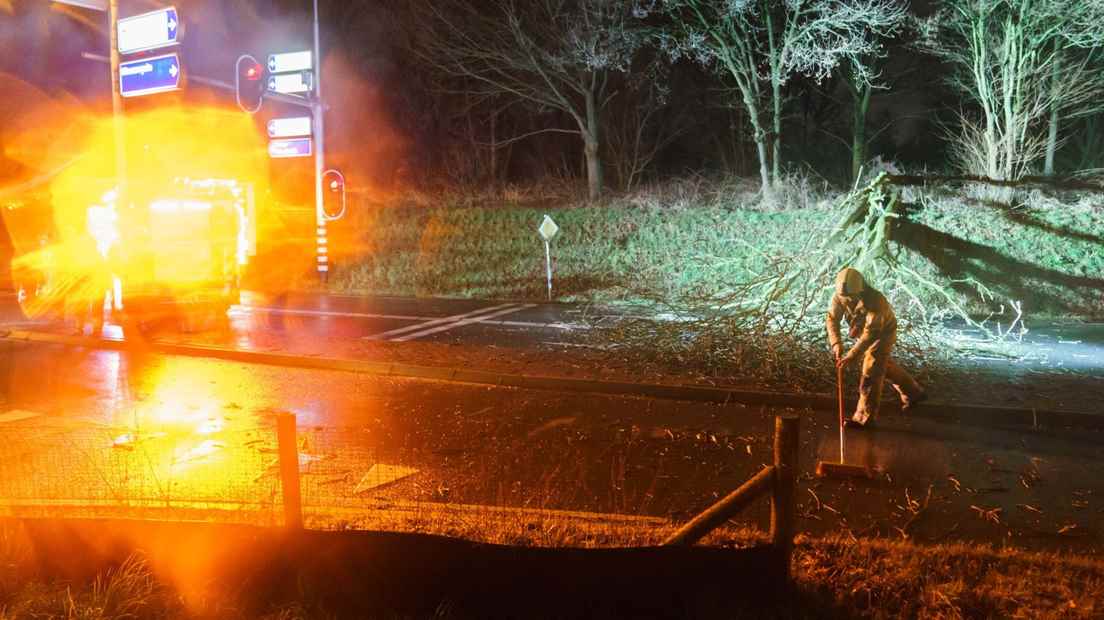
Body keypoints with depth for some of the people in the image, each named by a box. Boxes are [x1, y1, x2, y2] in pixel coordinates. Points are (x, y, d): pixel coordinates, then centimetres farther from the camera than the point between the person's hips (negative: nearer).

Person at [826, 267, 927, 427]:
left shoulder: (875, 301, -40)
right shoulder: (840, 295, -23)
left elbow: (870, 333, -41)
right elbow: (832, 318, -21)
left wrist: (851, 356, -46)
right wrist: (836, 343, -36)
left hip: (883, 333, -7)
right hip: (863, 332, 7)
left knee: (871, 373, -10)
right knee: (883, 366, 22)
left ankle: (864, 417, -3)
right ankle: (914, 393, 41)